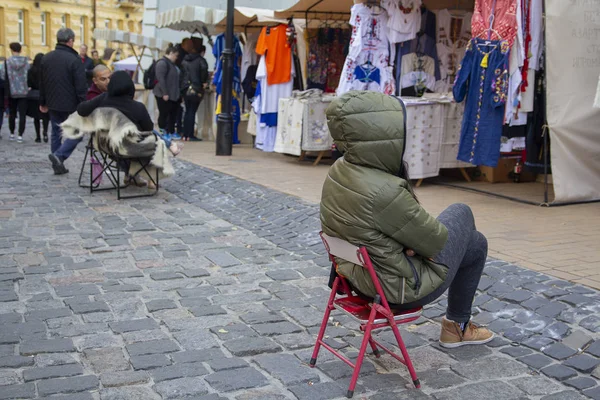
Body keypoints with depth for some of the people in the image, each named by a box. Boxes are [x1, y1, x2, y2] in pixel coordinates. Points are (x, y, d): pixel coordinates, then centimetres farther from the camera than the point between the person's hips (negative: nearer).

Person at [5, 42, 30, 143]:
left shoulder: (7, 61, -5)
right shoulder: (26, 61, -2)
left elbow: (5, 78, -5)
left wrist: (6, 92, 0)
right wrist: (28, 88, 7)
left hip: (12, 92, 0)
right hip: (24, 92, 0)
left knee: (12, 114, 15)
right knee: (22, 115, 2)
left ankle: (12, 134, 24)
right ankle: (20, 135, -4)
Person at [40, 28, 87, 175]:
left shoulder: (46, 58, 8)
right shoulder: (74, 59, -15)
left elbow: (42, 82, 14)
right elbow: (81, 86, -17)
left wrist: (43, 102, 21)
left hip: (53, 103, 7)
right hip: (71, 104, -7)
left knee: (56, 133, 15)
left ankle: (58, 165, 16)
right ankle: (59, 155, -14)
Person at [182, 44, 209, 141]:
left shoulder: (185, 60, 14)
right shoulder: (200, 60, -6)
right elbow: (204, 68, -24)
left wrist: (184, 83, 13)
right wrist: (204, 82, -13)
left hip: (186, 88, 6)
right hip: (196, 89, -5)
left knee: (187, 111, 12)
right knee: (192, 112, -3)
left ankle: (185, 135, 11)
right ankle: (190, 135, -4)